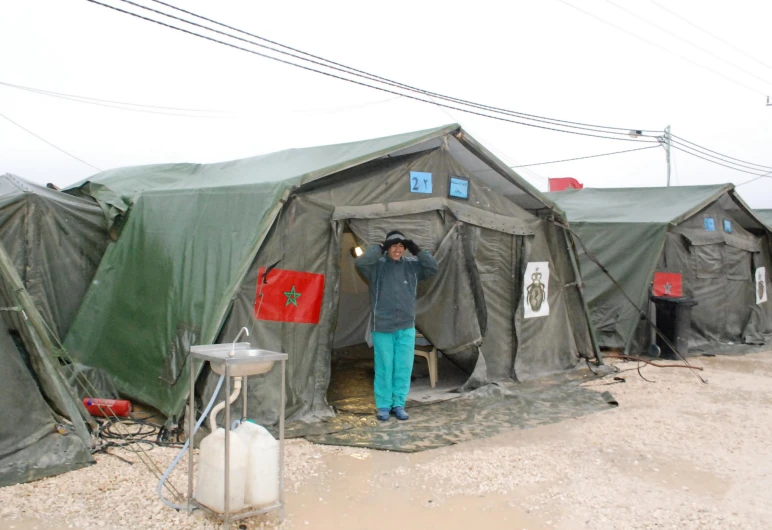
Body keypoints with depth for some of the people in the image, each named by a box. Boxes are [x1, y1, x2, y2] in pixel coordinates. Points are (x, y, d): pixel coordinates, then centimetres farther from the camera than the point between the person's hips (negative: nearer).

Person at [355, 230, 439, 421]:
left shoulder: (412, 265, 5)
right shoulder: (377, 265, -5)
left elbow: (433, 268, 3)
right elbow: (360, 262, -22)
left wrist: (417, 251, -7)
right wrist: (381, 248, -20)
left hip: (406, 327, 3)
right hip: (382, 327, -3)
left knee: (403, 368, 6)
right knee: (384, 368, 3)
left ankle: (399, 405, 18)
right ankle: (383, 406, 15)